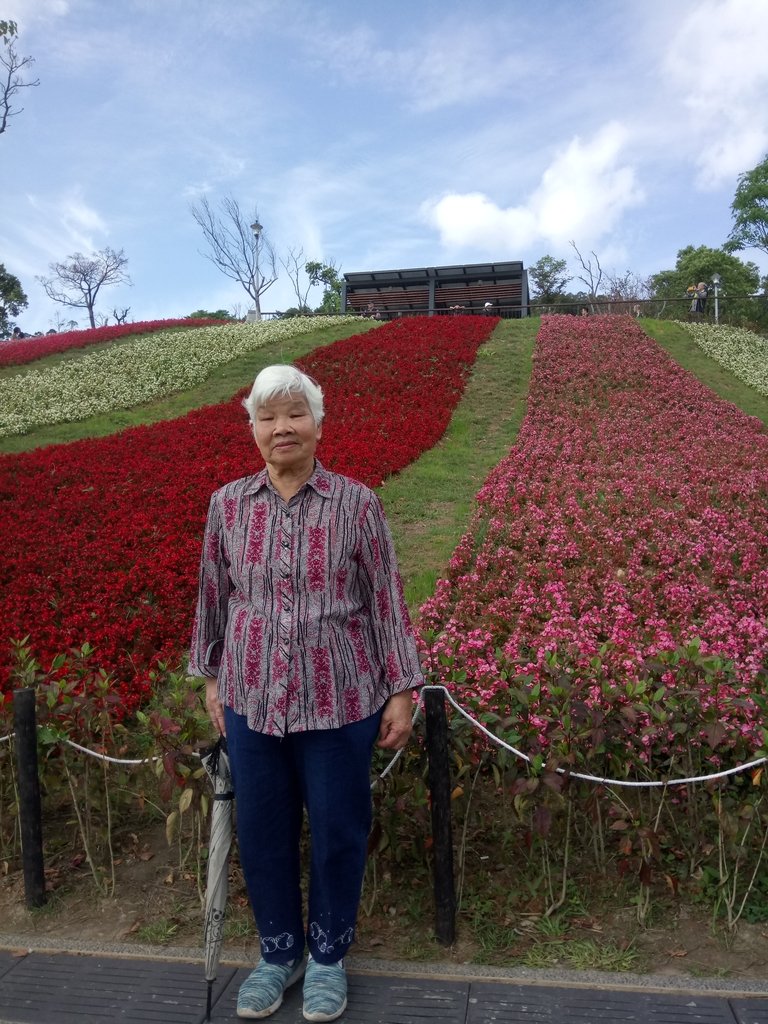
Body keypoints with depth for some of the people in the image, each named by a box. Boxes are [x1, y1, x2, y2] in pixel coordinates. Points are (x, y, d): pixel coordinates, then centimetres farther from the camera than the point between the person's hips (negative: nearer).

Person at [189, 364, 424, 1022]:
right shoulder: (228, 505, -1)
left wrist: (402, 691, -4)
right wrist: (212, 677, 12)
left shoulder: (357, 505, -9)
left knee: (338, 831, 13)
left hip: (340, 701, -2)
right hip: (252, 700, 3)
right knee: (262, 831, 16)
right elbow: (215, 597, 10)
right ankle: (279, 952, 41)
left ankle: (328, 956, 38)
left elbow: (387, 601, -5)